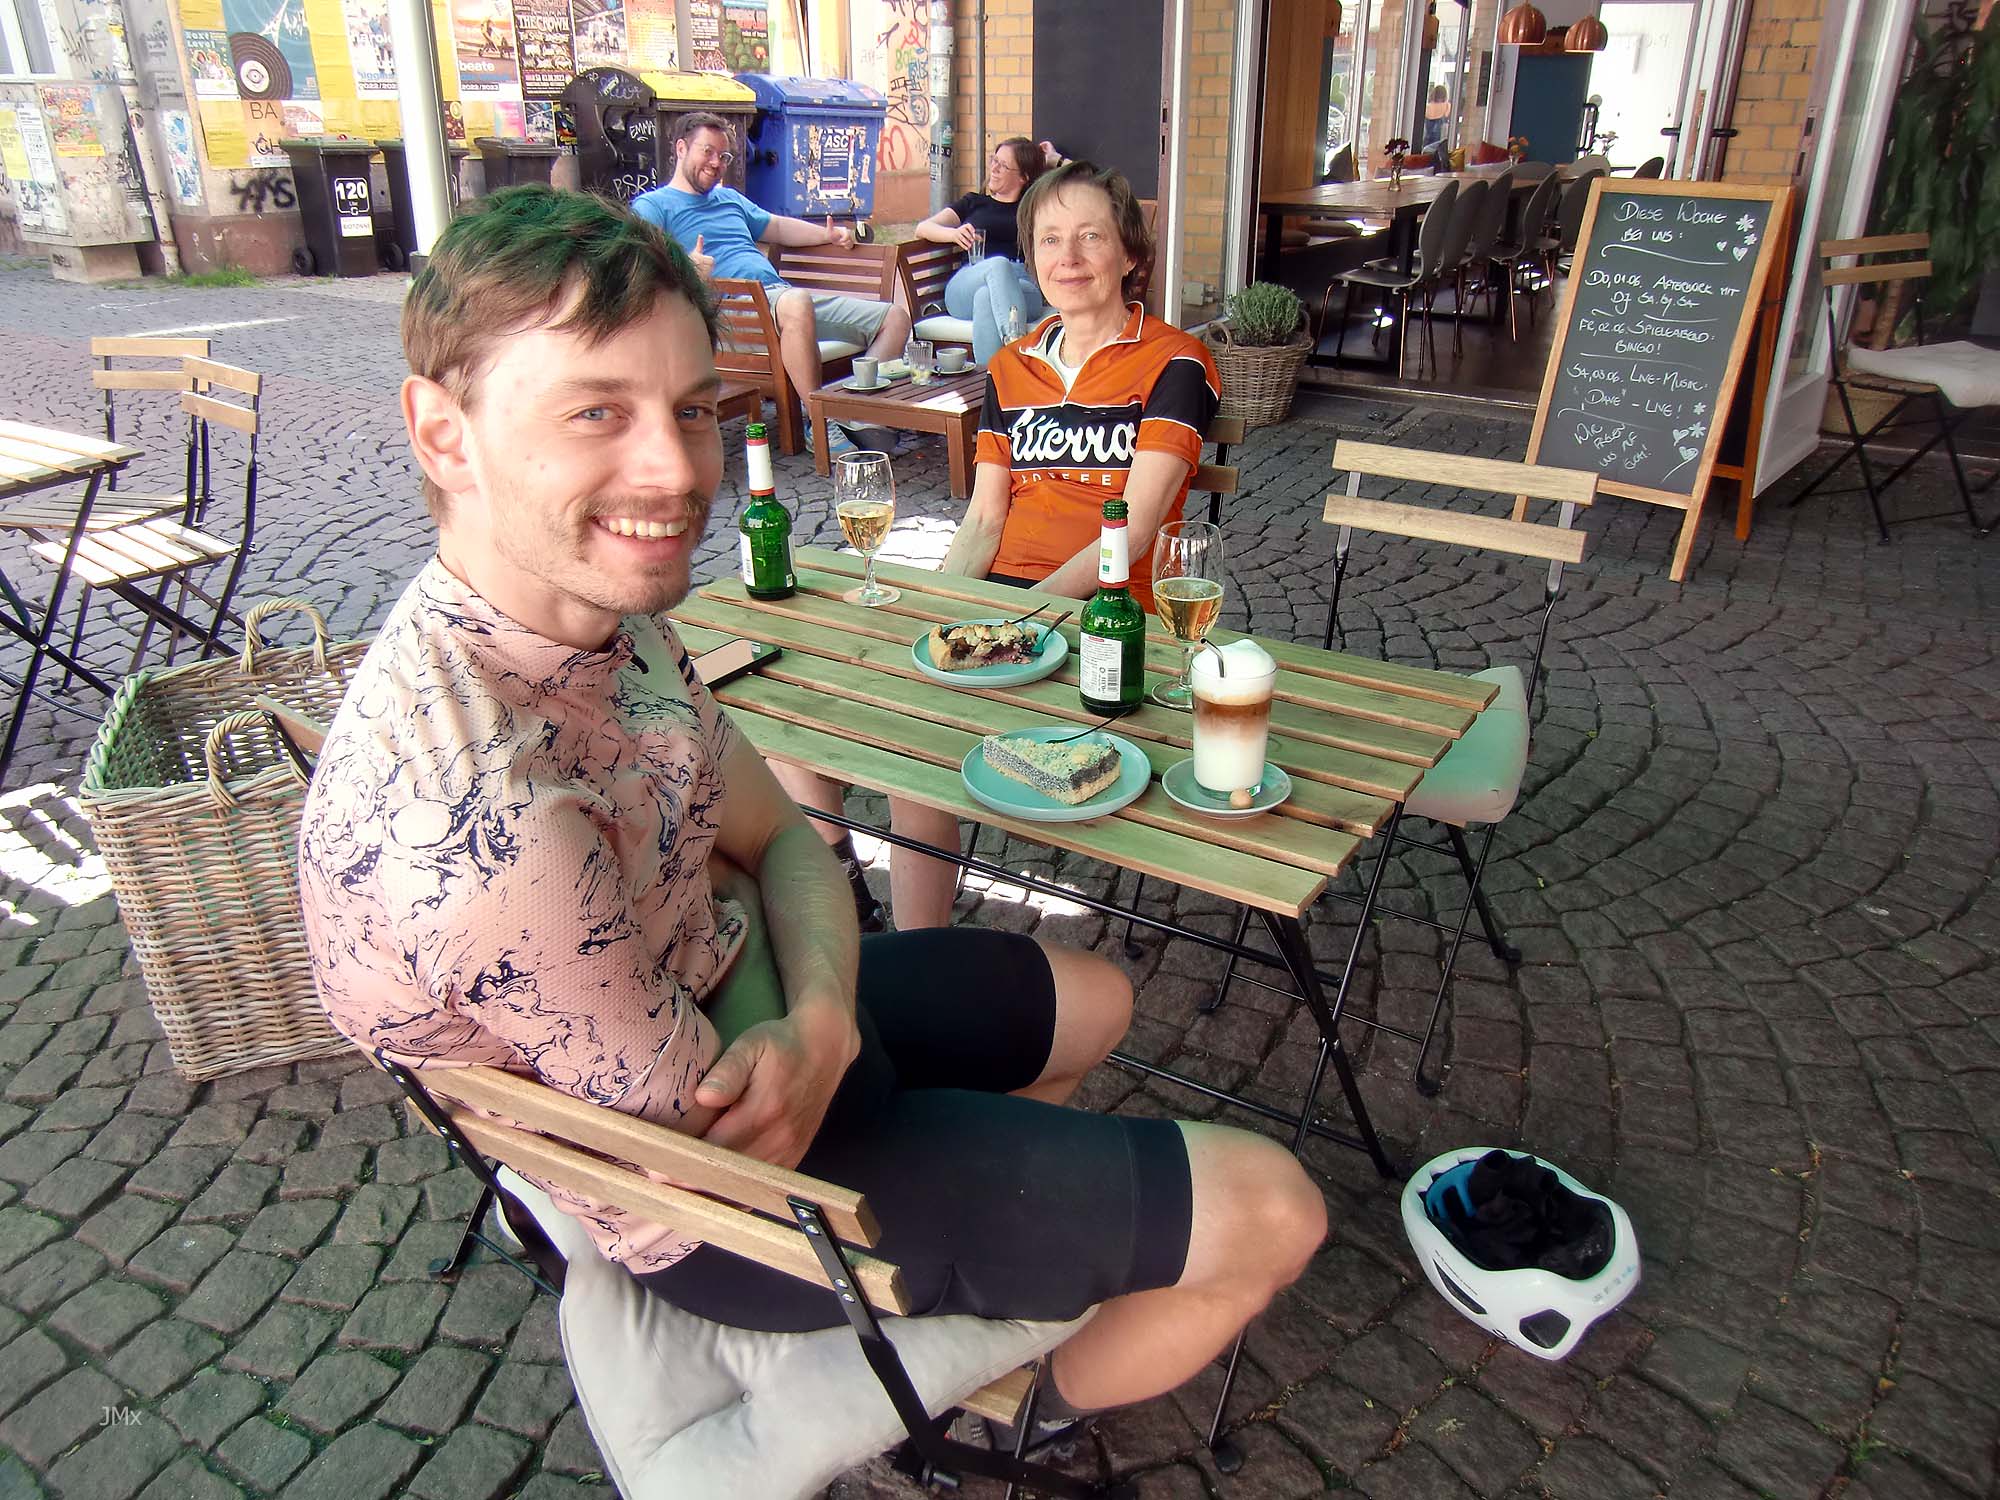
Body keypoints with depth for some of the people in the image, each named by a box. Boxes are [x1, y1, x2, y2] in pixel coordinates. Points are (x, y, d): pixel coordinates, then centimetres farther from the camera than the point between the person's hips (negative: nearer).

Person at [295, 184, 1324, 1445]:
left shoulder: (603, 605, -10)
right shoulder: (489, 820, -39)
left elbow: (780, 839, -1)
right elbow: (718, 1153, -27)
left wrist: (817, 1021, -20)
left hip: (735, 1012, 8)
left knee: (1094, 1003, 27)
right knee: (1271, 1213, -1)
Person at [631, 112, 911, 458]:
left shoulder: (729, 198, 33)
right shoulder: (652, 205, 8)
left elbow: (777, 227, 43)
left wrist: (827, 234, 27)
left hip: (780, 293, 8)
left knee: (896, 318, -3)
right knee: (796, 304, -44)